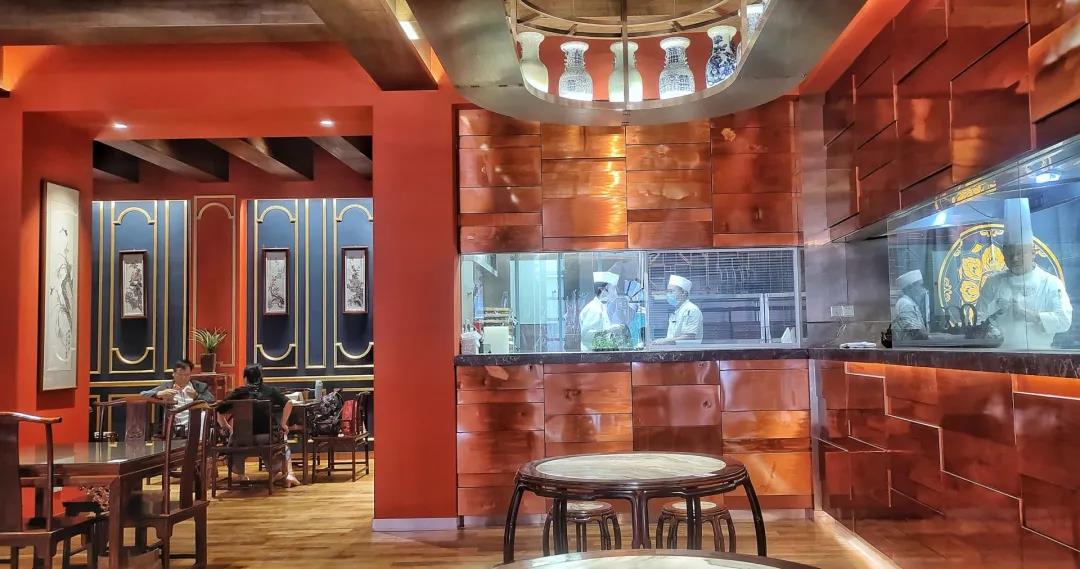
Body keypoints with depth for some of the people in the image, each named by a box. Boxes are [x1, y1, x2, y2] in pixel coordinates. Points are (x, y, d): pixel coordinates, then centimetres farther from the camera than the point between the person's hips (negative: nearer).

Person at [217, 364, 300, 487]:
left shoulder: (239, 392, 6)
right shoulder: (270, 390, 7)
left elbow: (218, 411, 0)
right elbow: (288, 403, -5)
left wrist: (227, 427, 12)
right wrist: (283, 424, 3)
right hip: (269, 436, 1)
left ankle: (241, 475, 32)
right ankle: (289, 474, 18)